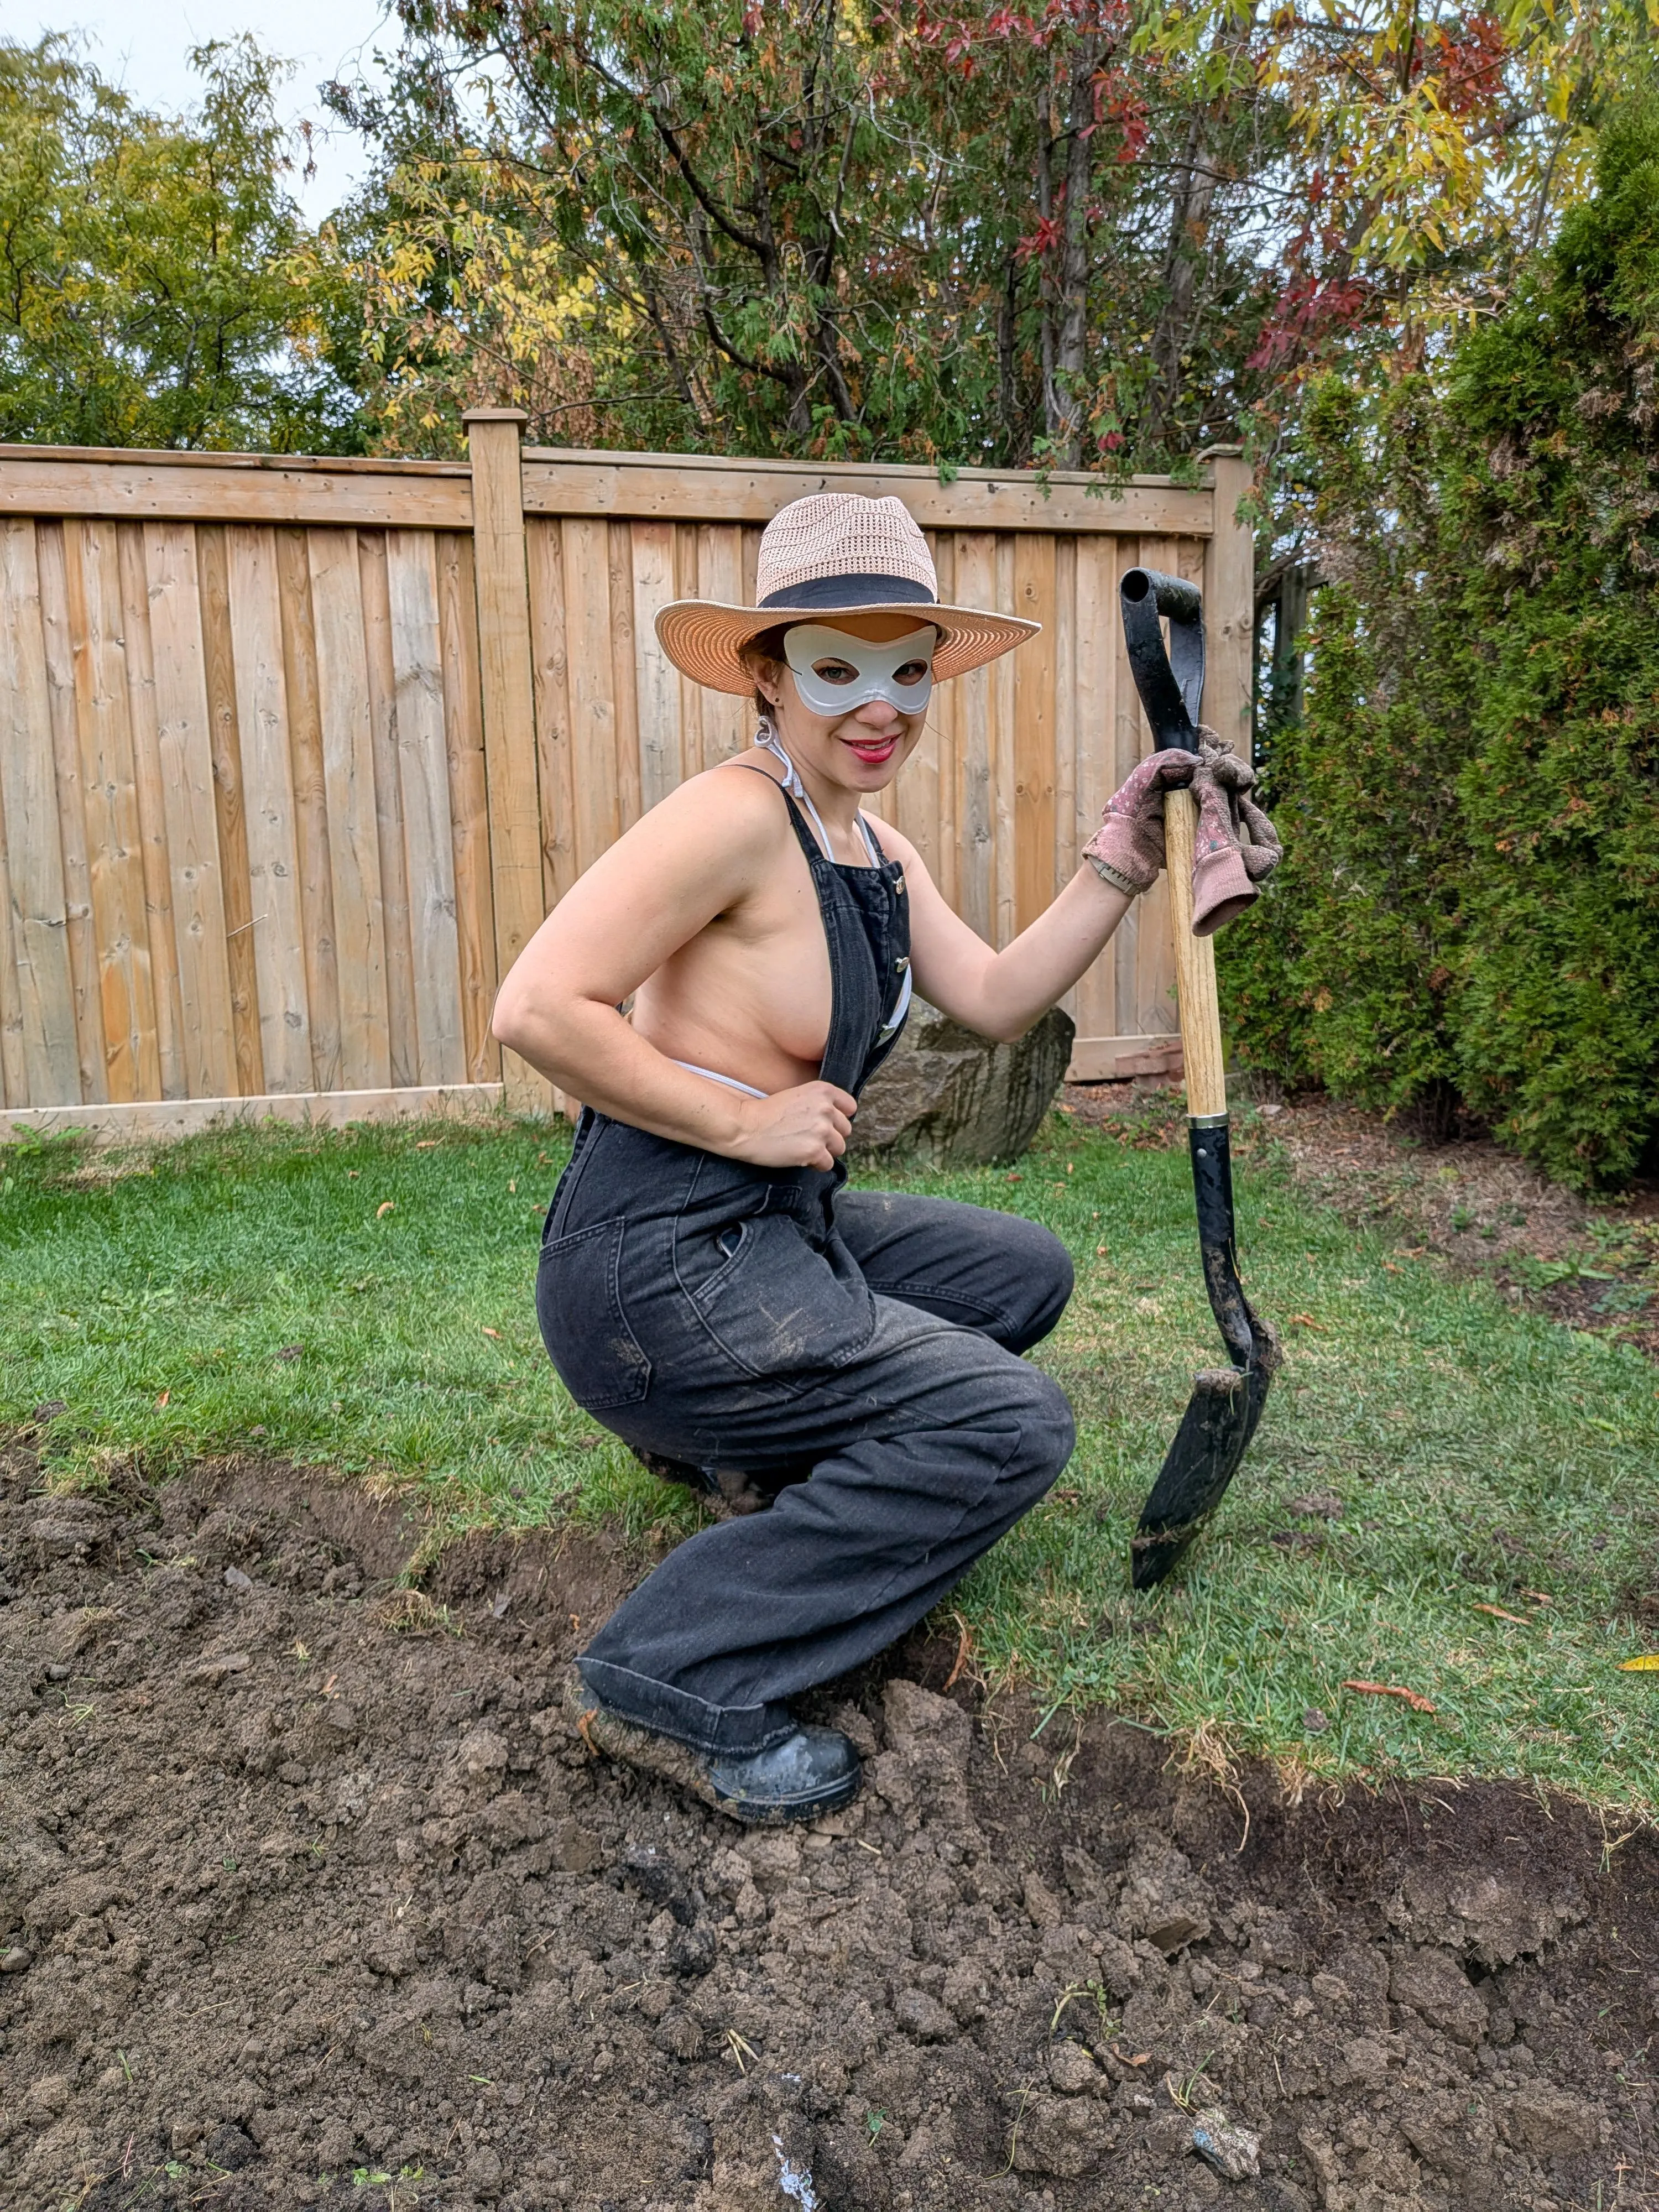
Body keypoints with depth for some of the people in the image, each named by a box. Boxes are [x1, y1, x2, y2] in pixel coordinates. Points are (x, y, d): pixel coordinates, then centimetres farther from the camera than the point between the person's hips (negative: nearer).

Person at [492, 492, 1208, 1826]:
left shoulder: (880, 854, 11)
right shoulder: (738, 815, -19)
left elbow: (997, 1000, 11)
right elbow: (539, 1008, -25)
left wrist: (1120, 865, 5)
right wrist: (745, 1121, -20)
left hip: (779, 1232, 10)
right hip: (655, 1269, -9)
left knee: (1028, 1273, 21)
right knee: (1013, 1426, -15)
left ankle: (743, 1440, 23)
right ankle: (678, 1677, -10)